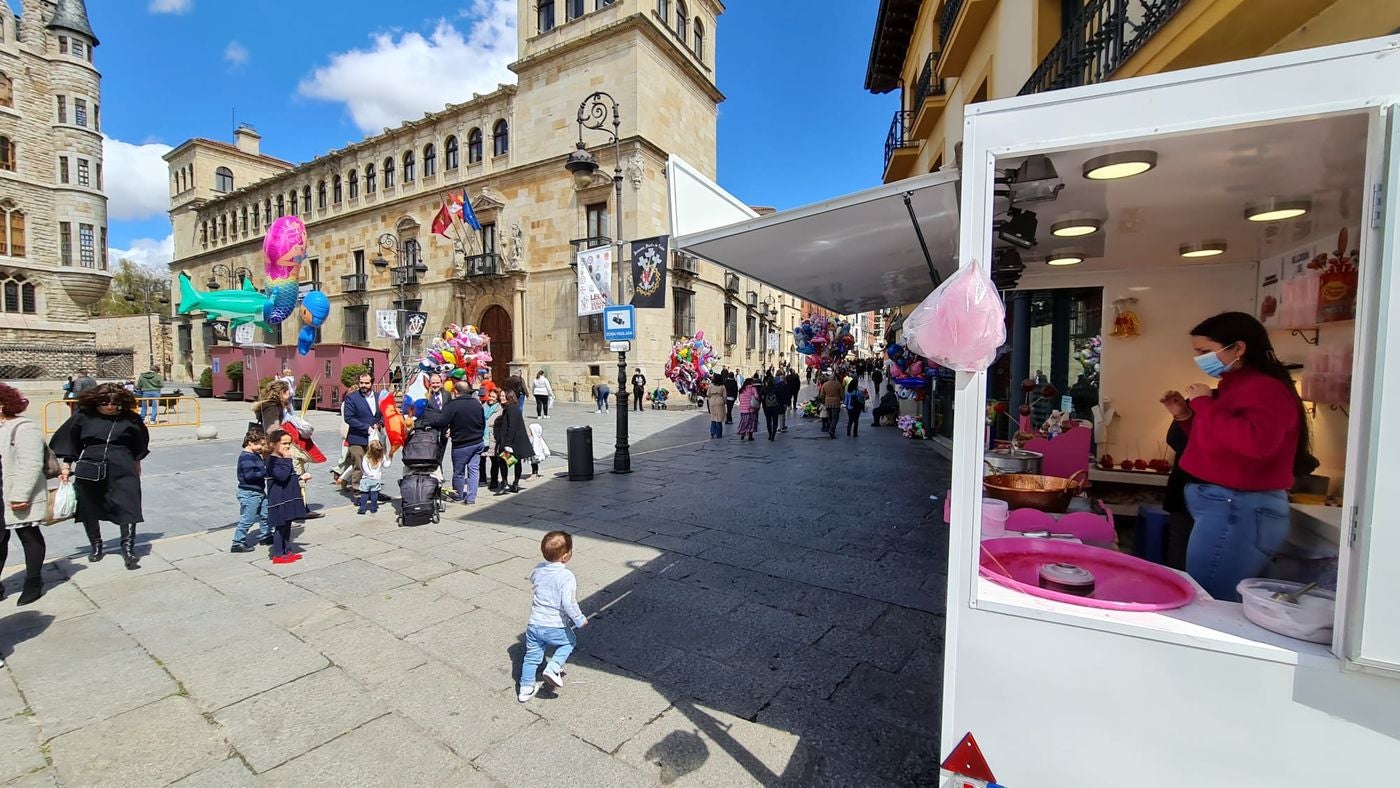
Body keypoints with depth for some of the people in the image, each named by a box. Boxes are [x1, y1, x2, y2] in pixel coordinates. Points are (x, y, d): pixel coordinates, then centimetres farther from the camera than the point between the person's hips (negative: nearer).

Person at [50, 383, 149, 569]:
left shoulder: (129, 418, -1)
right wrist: (66, 466, 3)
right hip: (89, 470, 2)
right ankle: (96, 545, 32)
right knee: (88, 510, 14)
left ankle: (128, 549, -4)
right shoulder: (83, 417, -2)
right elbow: (69, 442, 7)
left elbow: (139, 444, 13)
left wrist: (136, 463, 19)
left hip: (122, 471, -2)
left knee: (128, 507, -8)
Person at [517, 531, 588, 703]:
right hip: (555, 627, -5)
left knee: (532, 656, 22)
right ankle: (553, 668, 9)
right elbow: (568, 603, -25)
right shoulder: (567, 576, -23)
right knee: (570, 642, 22)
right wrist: (580, 620, -11)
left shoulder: (538, 569, -2)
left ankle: (526, 688, 30)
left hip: (534, 624, 5)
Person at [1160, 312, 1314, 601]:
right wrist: (1186, 416, 10)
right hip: (1227, 506, 10)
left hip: (1237, 510, -10)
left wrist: (1205, 405, -21)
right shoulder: (1235, 386, 16)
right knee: (1220, 603, 16)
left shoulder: (1265, 388, -14)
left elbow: (1255, 441, -32)